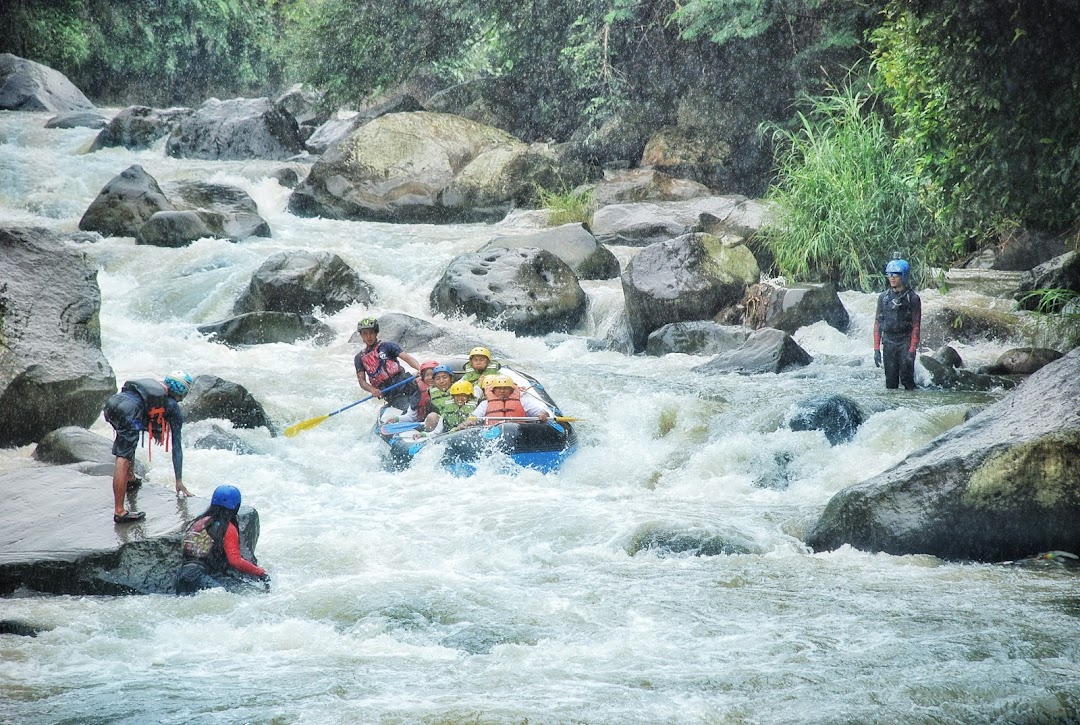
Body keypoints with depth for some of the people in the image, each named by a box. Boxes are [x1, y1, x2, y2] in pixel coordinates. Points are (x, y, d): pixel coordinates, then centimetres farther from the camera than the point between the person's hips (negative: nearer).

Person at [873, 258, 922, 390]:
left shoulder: (912, 298, -2)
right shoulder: (884, 297, 9)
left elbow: (916, 325, -5)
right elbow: (877, 323, 11)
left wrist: (912, 350, -13)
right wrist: (876, 349, 5)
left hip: (905, 342, -3)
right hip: (888, 343, 3)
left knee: (907, 379, -9)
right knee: (891, 381, 2)